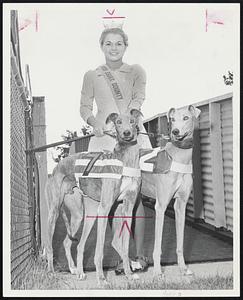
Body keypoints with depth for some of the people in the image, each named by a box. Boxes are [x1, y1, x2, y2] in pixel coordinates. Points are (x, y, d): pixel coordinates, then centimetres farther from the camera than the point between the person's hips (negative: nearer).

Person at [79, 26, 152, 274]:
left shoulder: (136, 72, 11)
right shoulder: (92, 76, 14)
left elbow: (138, 99, -4)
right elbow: (85, 107, 14)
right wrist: (95, 123, -8)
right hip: (104, 139, 1)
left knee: (135, 195, -5)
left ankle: (139, 253, 3)